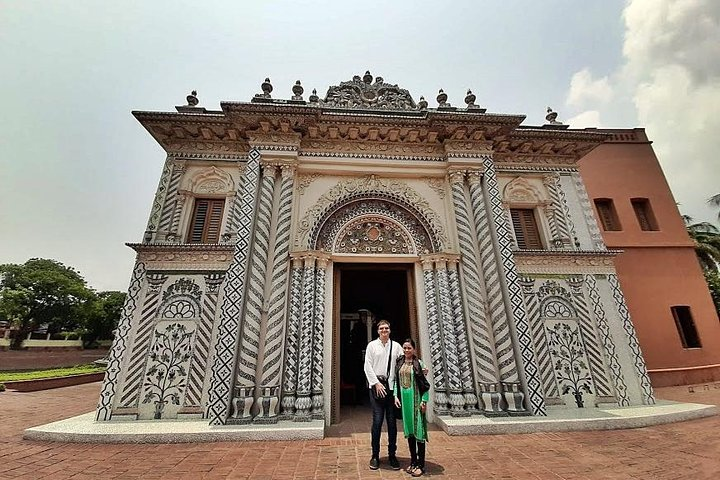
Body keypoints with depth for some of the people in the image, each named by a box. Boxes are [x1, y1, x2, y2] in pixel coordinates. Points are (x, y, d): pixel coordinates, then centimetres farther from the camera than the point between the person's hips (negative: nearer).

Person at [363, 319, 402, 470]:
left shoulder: (396, 346, 6)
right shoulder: (372, 345, 1)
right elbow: (368, 366, -1)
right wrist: (376, 383, -7)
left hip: (391, 385, 2)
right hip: (376, 385, -2)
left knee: (392, 421, 8)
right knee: (377, 421, -1)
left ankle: (392, 455, 24)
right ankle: (375, 456, 16)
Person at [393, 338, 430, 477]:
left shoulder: (419, 363, -8)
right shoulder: (399, 363, 5)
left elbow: (426, 384, -7)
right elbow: (396, 381, 10)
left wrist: (424, 401, -10)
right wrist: (395, 396, 2)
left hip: (416, 399, -4)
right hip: (404, 399, 5)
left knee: (418, 430, 2)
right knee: (408, 431, 13)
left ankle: (421, 465, 16)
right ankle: (413, 462, 28)